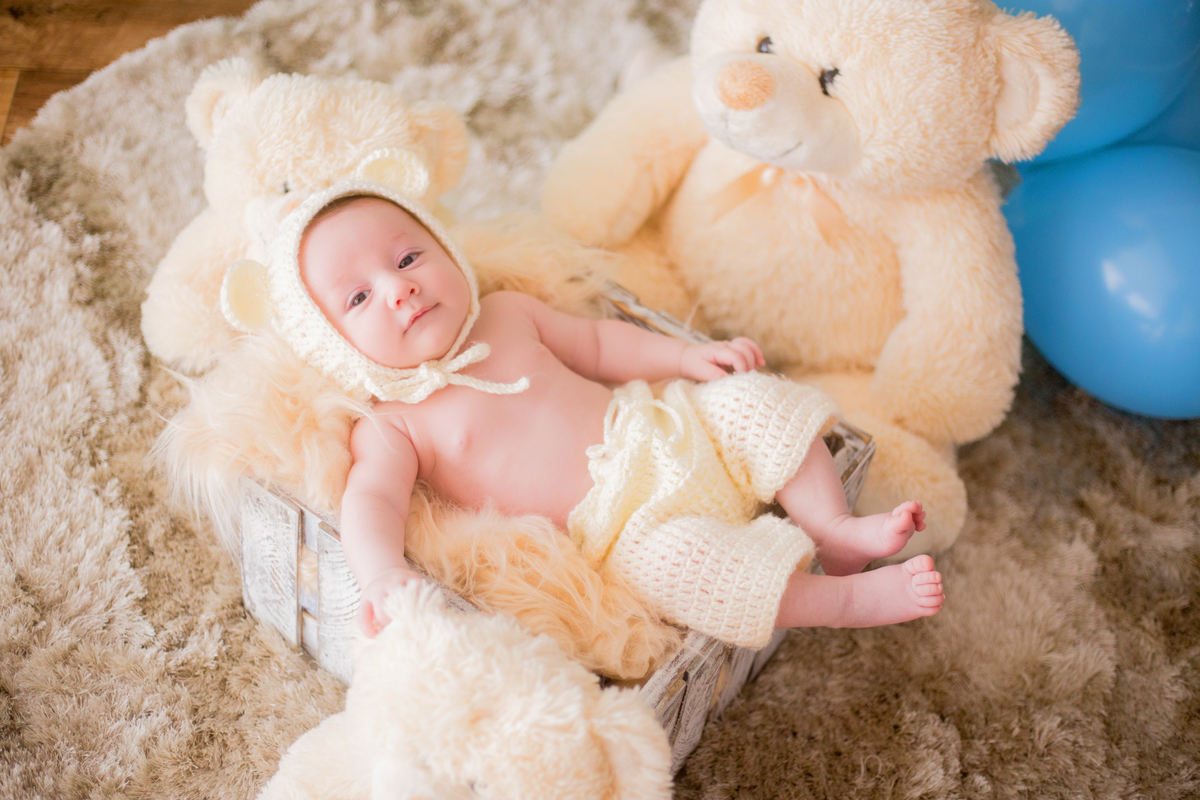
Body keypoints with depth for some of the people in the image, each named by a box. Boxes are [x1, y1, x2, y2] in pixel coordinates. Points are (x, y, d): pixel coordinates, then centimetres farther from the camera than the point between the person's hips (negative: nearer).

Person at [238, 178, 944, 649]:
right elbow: (371, 501, -21)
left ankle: (836, 532, -6)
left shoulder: (509, 315, 9)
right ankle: (844, 601, -19)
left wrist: (687, 357, 8)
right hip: (619, 525, -5)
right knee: (672, 558, -33)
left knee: (747, 399, -12)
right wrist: (383, 575, -42)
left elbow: (597, 344, 19)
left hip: (662, 437, 6)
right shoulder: (391, 428, -6)